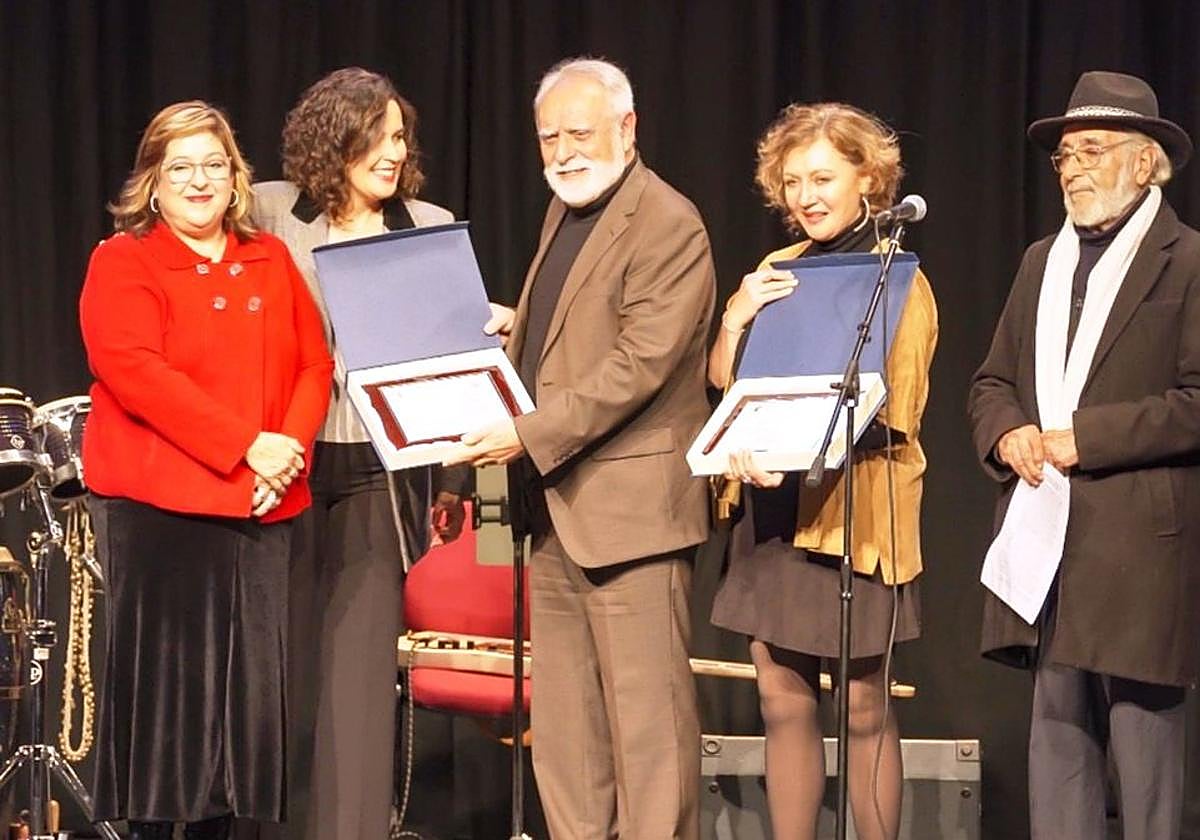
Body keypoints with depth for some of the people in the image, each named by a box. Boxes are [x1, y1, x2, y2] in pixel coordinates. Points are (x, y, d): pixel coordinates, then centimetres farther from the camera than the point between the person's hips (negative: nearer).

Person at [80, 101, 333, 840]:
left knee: (247, 679, 5)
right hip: (159, 504, -5)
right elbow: (135, 371, -14)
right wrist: (246, 442, -19)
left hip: (262, 506, 5)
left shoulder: (272, 262, 16)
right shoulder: (122, 264, 0)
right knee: (164, 677, -4)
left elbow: (315, 365, 10)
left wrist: (291, 447, -10)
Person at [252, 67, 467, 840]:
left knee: (359, 668, -2)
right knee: (284, 658, 6)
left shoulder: (431, 227, 6)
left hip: (380, 469, 0)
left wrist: (453, 478, 5)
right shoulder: (270, 213, 2)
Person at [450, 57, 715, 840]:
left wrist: (530, 434, -24)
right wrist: (513, 329, 7)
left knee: (646, 710, -5)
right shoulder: (564, 212, 16)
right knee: (564, 715, 11)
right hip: (555, 501, 9)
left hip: (628, 503, -9)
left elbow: (639, 364, -21)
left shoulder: (667, 226, -12)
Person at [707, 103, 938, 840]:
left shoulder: (898, 282, -6)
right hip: (774, 511, 6)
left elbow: (889, 413, -13)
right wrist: (736, 318, -12)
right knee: (784, 702, 6)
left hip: (855, 511, -6)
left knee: (865, 708, -2)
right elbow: (723, 379, 9)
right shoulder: (779, 273, 13)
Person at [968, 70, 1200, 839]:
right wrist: (1009, 434, -3)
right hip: (1045, 535, 6)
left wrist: (1084, 436, -16)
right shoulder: (1042, 261, 18)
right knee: (1057, 733, 8)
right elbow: (993, 383, 19)